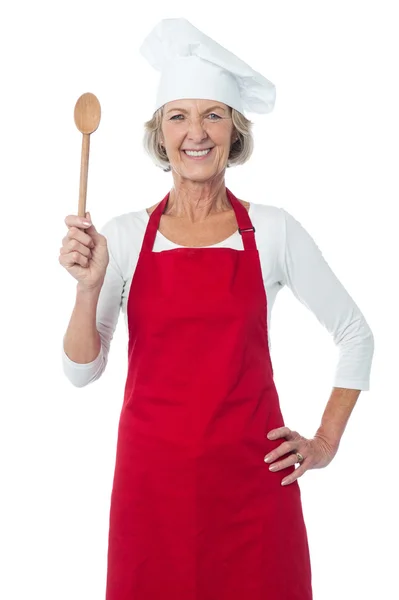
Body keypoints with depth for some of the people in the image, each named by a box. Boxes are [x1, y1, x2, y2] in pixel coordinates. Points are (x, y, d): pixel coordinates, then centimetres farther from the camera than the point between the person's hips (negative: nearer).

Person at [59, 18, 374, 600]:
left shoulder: (273, 229, -1)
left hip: (252, 476, 0)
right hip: (152, 477, 1)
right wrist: (88, 287, -16)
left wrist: (326, 442, 5)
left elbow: (357, 335, 8)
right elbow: (82, 371, -1)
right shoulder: (124, 234, 0)